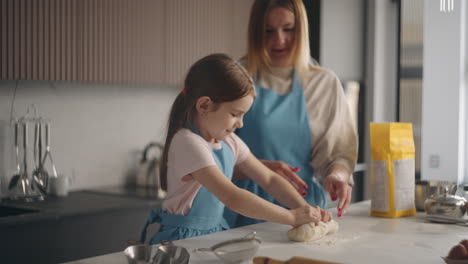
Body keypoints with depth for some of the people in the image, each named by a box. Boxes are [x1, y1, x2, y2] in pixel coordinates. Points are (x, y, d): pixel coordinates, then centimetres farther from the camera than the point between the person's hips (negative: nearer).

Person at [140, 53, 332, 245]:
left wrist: (304, 208, -3)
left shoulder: (229, 142, 6)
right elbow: (232, 198, -25)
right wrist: (292, 217, -23)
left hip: (215, 234, 7)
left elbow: (269, 179, 12)